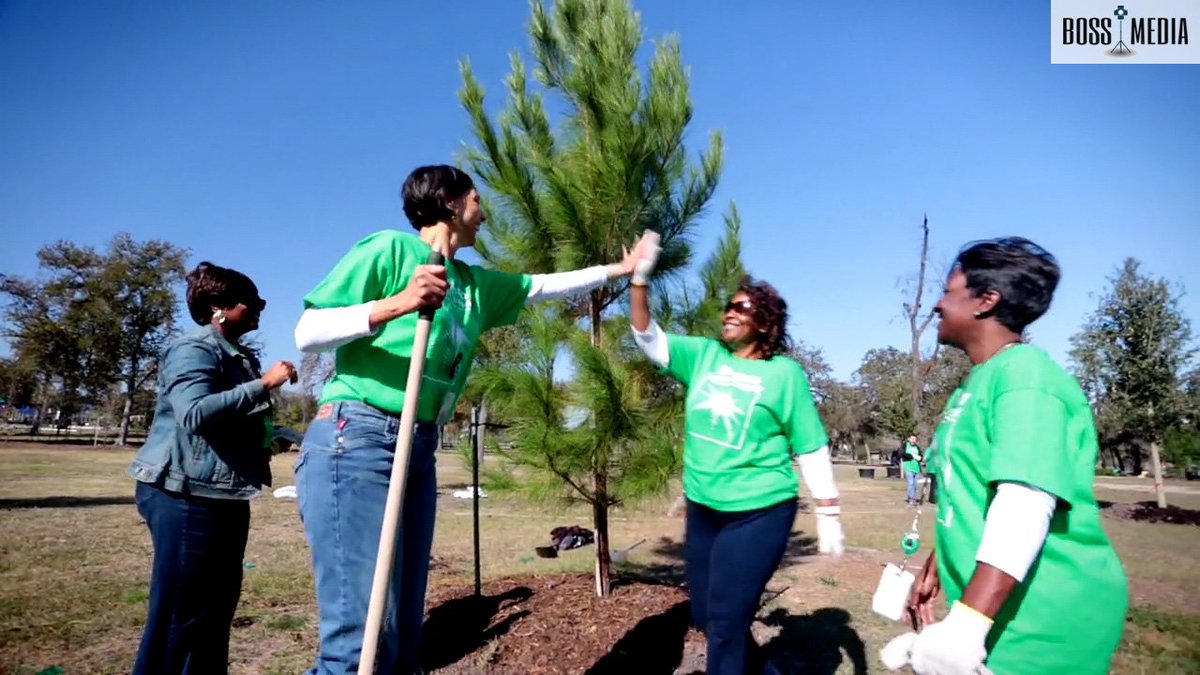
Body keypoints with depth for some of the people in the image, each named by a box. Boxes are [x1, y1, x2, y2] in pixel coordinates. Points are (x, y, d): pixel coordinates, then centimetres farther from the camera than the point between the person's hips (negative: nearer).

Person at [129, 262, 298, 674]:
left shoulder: (241, 356, 17)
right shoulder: (193, 349, -12)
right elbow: (194, 413, -29)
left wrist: (272, 437, 18)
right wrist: (263, 385, -26)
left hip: (226, 496, 10)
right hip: (187, 496, -10)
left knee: (218, 608, 17)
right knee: (178, 614, -3)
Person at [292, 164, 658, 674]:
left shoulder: (474, 283, 20)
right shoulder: (389, 249, -2)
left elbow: (544, 285, 29)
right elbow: (307, 333, -8)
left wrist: (621, 268, 33)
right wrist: (395, 304, -22)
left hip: (419, 449, 8)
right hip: (357, 438, -8)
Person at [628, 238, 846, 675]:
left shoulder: (784, 373, -8)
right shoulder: (705, 355, 4)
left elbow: (813, 449, -5)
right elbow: (648, 338, -1)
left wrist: (829, 516, -7)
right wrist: (640, 279, -13)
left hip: (758, 512, -5)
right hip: (702, 508, 6)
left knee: (725, 620, -5)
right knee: (705, 616, 17)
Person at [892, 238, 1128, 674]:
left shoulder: (1025, 375, -18)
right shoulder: (977, 382, 12)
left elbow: (1025, 505, -30)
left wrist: (965, 623, -35)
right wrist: (934, 570, 23)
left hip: (1042, 621, -8)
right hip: (997, 611, 9)